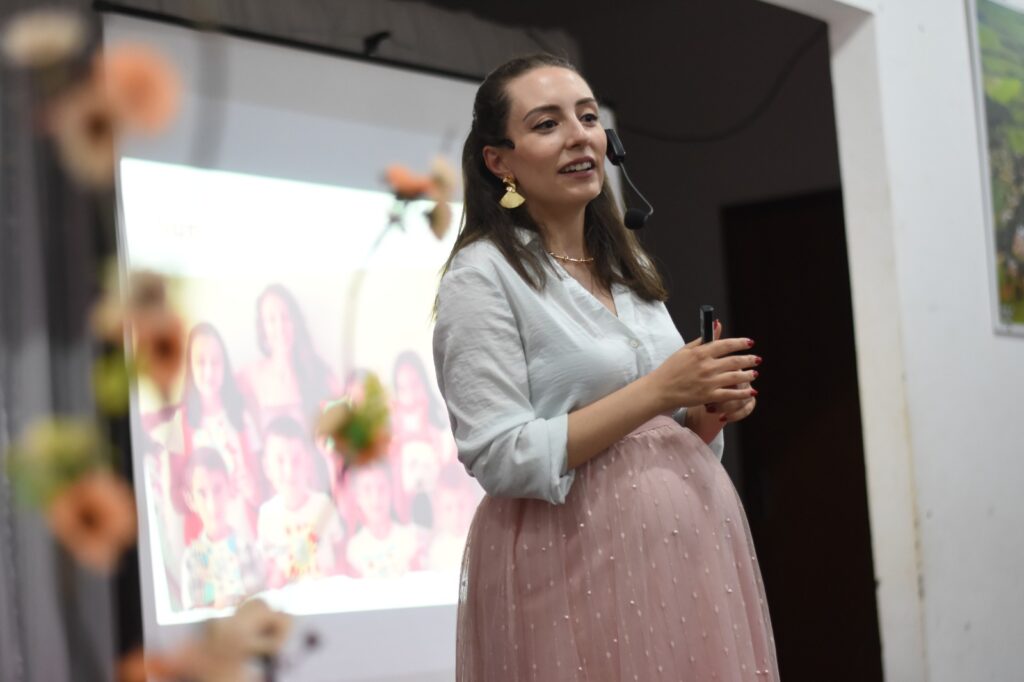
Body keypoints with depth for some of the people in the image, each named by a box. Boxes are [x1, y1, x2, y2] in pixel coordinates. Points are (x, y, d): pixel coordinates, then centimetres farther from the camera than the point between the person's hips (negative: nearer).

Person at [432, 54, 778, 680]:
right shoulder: (483, 275, -8)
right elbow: (502, 459, -16)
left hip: (687, 545, 7)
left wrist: (709, 410, -2)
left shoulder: (628, 265, 13)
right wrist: (658, 391, -18)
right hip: (573, 560, -7)